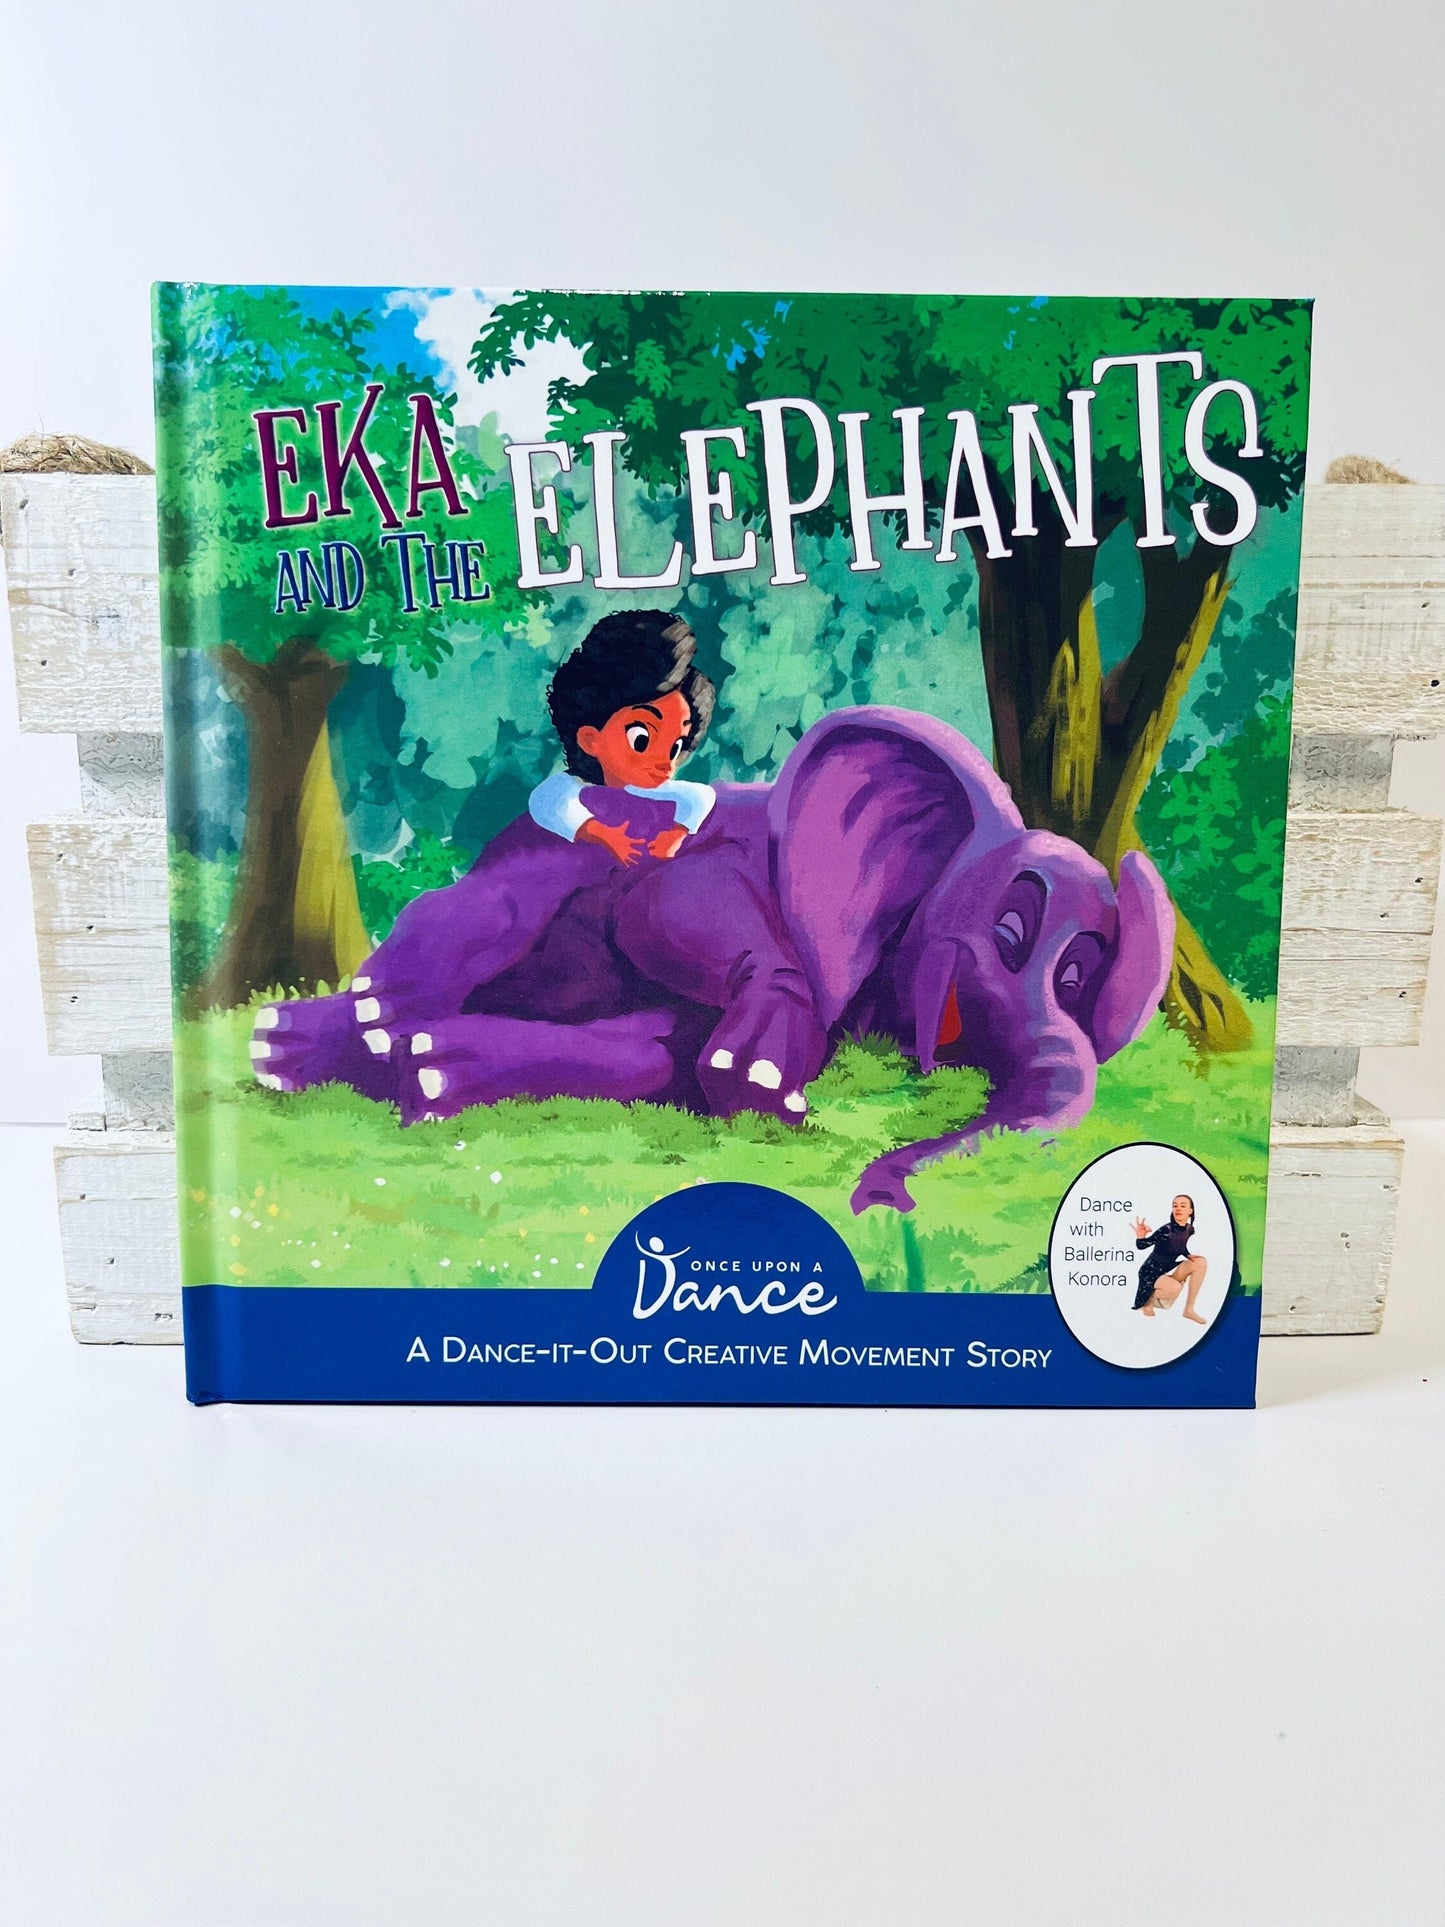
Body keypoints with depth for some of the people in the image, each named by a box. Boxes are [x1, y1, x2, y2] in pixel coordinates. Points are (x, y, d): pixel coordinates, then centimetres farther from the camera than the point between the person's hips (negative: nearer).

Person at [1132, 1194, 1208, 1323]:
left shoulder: (1190, 1229, -2)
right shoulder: (1166, 1229, -23)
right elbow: (1142, 1246, -26)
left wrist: (1189, 1256, -1)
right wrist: (1140, 1237, -47)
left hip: (1168, 1270, 7)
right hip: (1151, 1271, -7)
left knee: (1201, 1262, -9)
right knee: (1175, 1288, -34)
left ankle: (1189, 1309, -5)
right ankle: (1149, 1298, -1)